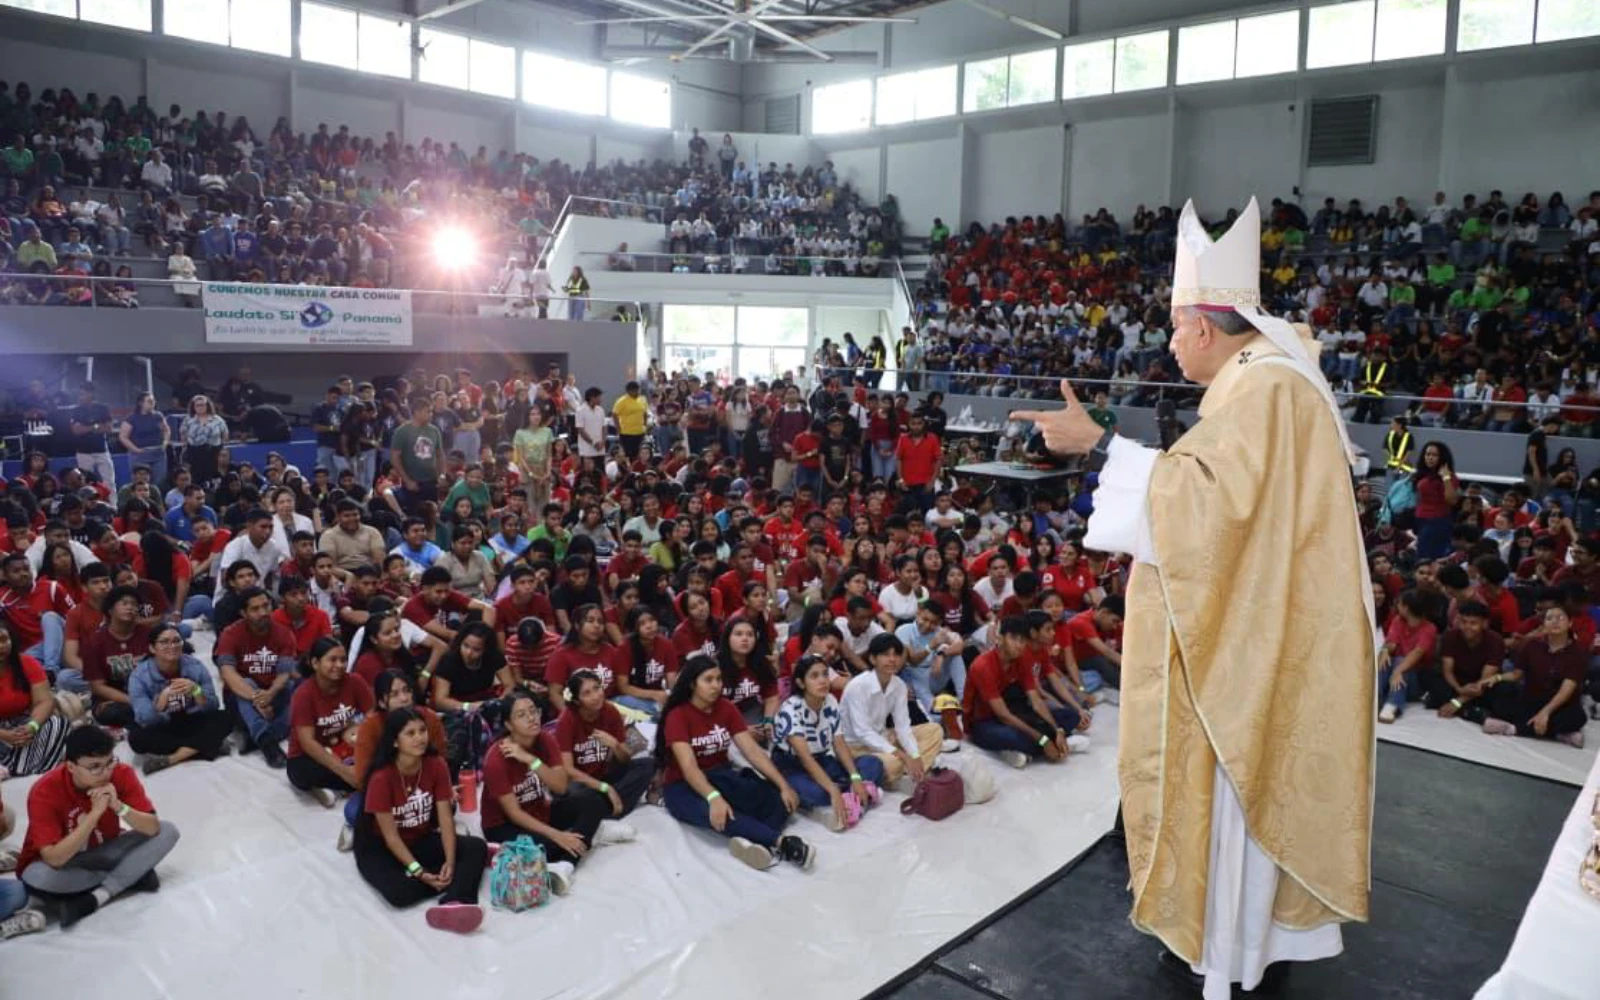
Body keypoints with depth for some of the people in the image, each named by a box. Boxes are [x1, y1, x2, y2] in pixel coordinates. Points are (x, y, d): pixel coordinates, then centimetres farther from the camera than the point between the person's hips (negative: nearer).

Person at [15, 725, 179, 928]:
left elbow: (153, 828, -22)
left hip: (103, 852, 2)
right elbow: (54, 859, -35)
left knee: (167, 831, -17)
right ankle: (132, 875, -17)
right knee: (37, 875, -37)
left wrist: (119, 806, -38)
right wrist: (95, 813, -39)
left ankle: (96, 897, -23)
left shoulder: (121, 774, -19)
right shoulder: (45, 792, -28)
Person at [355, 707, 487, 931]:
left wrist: (450, 862, -27)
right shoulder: (381, 777, -24)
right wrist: (419, 872, -29)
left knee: (477, 847, -20)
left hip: (421, 840, 5)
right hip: (379, 848, -4)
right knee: (399, 892, -36)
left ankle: (453, 903, -42)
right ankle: (452, 881, -12)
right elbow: (391, 836, -21)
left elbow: (446, 818, -13)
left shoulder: (436, 766, -11)